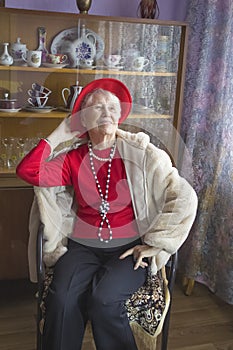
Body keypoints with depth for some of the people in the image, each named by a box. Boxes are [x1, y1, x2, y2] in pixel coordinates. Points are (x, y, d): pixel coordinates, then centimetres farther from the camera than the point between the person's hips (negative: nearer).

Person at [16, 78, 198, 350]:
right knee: (62, 299, -27)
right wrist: (58, 136, 2)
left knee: (103, 299, -29)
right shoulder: (73, 159, 7)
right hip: (83, 247, 2)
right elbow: (27, 171, -7)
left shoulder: (139, 153, -2)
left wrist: (155, 245, -5)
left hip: (129, 248, -2)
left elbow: (184, 197, -6)